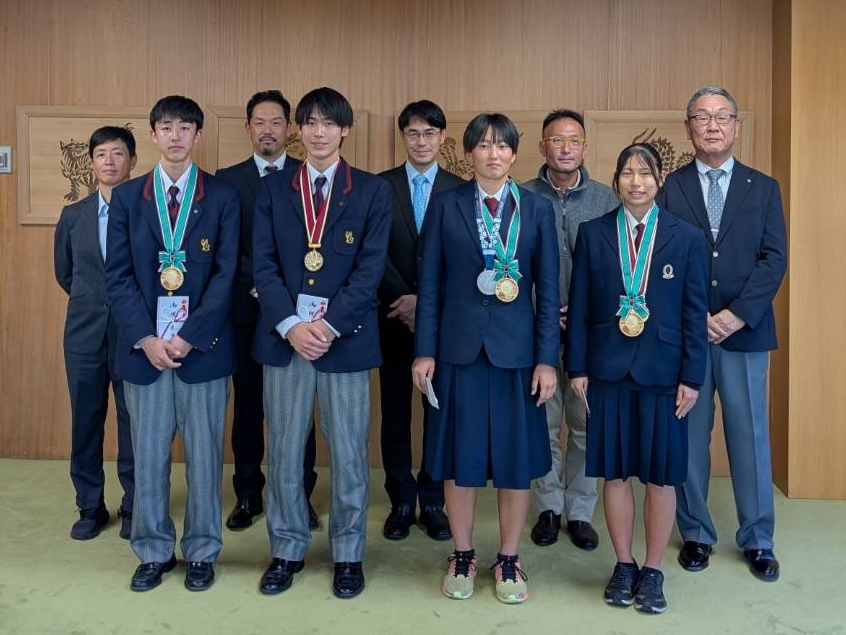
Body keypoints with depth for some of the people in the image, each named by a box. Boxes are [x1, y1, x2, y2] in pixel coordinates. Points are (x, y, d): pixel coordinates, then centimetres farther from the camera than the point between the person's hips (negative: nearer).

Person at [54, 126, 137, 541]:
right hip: (85, 334, 3)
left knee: (134, 422, 5)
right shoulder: (73, 216, 6)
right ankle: (90, 507, 22)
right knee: (85, 421, 9)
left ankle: (133, 507, 19)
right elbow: (63, 273, 19)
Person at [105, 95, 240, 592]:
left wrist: (188, 337, -13)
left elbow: (226, 274, -5)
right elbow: (118, 275, 3)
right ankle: (154, 551, 25)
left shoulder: (223, 197, 1)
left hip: (203, 345, -2)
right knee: (148, 454, 9)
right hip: (143, 345, 2)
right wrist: (146, 338, -9)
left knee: (204, 453, 6)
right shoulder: (127, 197, 7)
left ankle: (202, 552, 22)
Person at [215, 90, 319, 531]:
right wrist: (259, 283, -10)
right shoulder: (227, 179, 6)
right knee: (248, 405, 8)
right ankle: (248, 495, 20)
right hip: (247, 309, 1)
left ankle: (300, 495, 16)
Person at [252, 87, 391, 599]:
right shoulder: (273, 190, 9)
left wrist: (329, 325, -14)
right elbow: (264, 265, 2)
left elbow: (371, 268, -5)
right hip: (284, 337, 2)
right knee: (284, 451, 9)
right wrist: (291, 324, -11)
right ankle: (287, 550, 25)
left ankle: (349, 555, 22)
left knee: (349, 454, 5)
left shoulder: (372, 191, 3)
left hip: (346, 338, -2)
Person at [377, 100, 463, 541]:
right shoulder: (380, 186, 4)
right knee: (395, 412, 6)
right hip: (393, 317, 0)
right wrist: (403, 299, -13)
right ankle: (401, 502, 17)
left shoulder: (460, 190, 4)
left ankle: (433, 502, 16)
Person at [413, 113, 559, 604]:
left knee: (517, 459, 6)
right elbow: (430, 284, 3)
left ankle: (509, 561, 23)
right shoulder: (446, 207, 3)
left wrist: (548, 359, -4)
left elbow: (548, 289, 1)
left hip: (516, 349, 0)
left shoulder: (538, 209, 3)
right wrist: (425, 351, -2)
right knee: (460, 457, 7)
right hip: (459, 348, 0)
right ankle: (463, 557, 25)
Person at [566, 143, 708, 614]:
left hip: (662, 372, 0)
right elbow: (579, 307, 3)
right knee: (615, 471, 8)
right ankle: (624, 565, 24)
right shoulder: (593, 234, 3)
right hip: (608, 370, 1)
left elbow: (695, 314, 0)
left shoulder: (687, 238, 1)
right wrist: (577, 368, -1)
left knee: (661, 475, 6)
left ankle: (653, 571, 22)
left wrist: (692, 378, -4)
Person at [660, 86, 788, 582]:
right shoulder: (667, 188, 5)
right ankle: (696, 534, 21)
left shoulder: (764, 188, 9)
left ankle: (758, 541, 20)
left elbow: (774, 260, 0)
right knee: (689, 439, 6)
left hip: (746, 333, 1)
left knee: (751, 438, 7)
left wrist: (736, 315, -11)